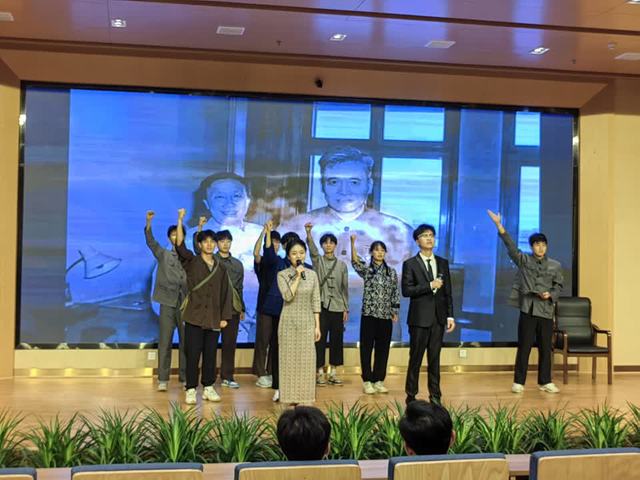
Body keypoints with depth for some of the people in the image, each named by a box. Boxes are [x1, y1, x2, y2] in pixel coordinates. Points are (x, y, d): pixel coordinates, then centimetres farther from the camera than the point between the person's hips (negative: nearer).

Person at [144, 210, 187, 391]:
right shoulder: (163, 255, 10)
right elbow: (150, 242, -3)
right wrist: (148, 223, -18)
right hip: (168, 303, -1)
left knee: (185, 342, 5)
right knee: (165, 341, -3)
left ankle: (184, 377, 13)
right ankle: (163, 379, 1)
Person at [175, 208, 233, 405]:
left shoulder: (220, 269, 10)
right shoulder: (192, 263, 1)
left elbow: (225, 293, 12)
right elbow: (180, 245, -14)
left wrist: (224, 316, 6)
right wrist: (180, 221, -25)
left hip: (213, 318, 3)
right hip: (194, 316, -3)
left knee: (210, 354, 8)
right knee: (193, 354, -1)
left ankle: (208, 387, 18)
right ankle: (191, 390, 5)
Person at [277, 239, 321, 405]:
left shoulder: (312, 275, 5)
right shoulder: (282, 275, -2)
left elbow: (316, 302, 5)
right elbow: (288, 296, -17)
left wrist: (317, 326, 1)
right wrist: (297, 277, -18)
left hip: (307, 322, 2)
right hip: (289, 322, -2)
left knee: (306, 359, 2)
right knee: (289, 359, 2)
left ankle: (304, 397, 11)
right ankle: (289, 397, 11)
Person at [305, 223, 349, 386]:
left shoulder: (342, 265, 8)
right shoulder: (317, 260, 2)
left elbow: (345, 288, 9)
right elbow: (312, 249, -20)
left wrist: (346, 309, 5)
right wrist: (308, 233, -40)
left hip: (337, 307, 2)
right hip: (321, 305, -2)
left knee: (336, 340, 4)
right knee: (320, 339, -2)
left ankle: (333, 372, 13)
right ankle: (320, 372, 5)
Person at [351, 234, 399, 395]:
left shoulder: (391, 272, 8)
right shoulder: (366, 270, 0)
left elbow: (395, 294, 12)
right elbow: (355, 261, -20)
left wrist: (395, 311, 6)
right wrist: (353, 243, -32)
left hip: (386, 316, 3)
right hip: (369, 314, -3)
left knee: (383, 349, 7)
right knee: (367, 348, 1)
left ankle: (378, 380, 16)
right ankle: (367, 381, 9)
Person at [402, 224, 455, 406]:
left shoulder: (443, 263, 11)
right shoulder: (410, 264, -1)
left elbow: (448, 292, 10)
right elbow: (406, 290, -11)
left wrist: (450, 315, 5)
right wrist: (429, 286, -16)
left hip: (438, 318, 3)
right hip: (419, 318, -3)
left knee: (435, 358, 8)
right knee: (416, 358, 3)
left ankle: (435, 395, 15)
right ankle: (411, 395, 12)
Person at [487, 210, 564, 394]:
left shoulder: (555, 265, 7)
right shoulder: (523, 260, 2)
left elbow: (559, 286, 12)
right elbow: (511, 245, -8)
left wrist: (551, 295, -10)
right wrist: (499, 225, -19)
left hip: (546, 311, 2)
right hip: (527, 309, -2)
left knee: (545, 348, 7)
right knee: (524, 347, 1)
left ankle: (545, 382, 18)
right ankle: (519, 382, 7)